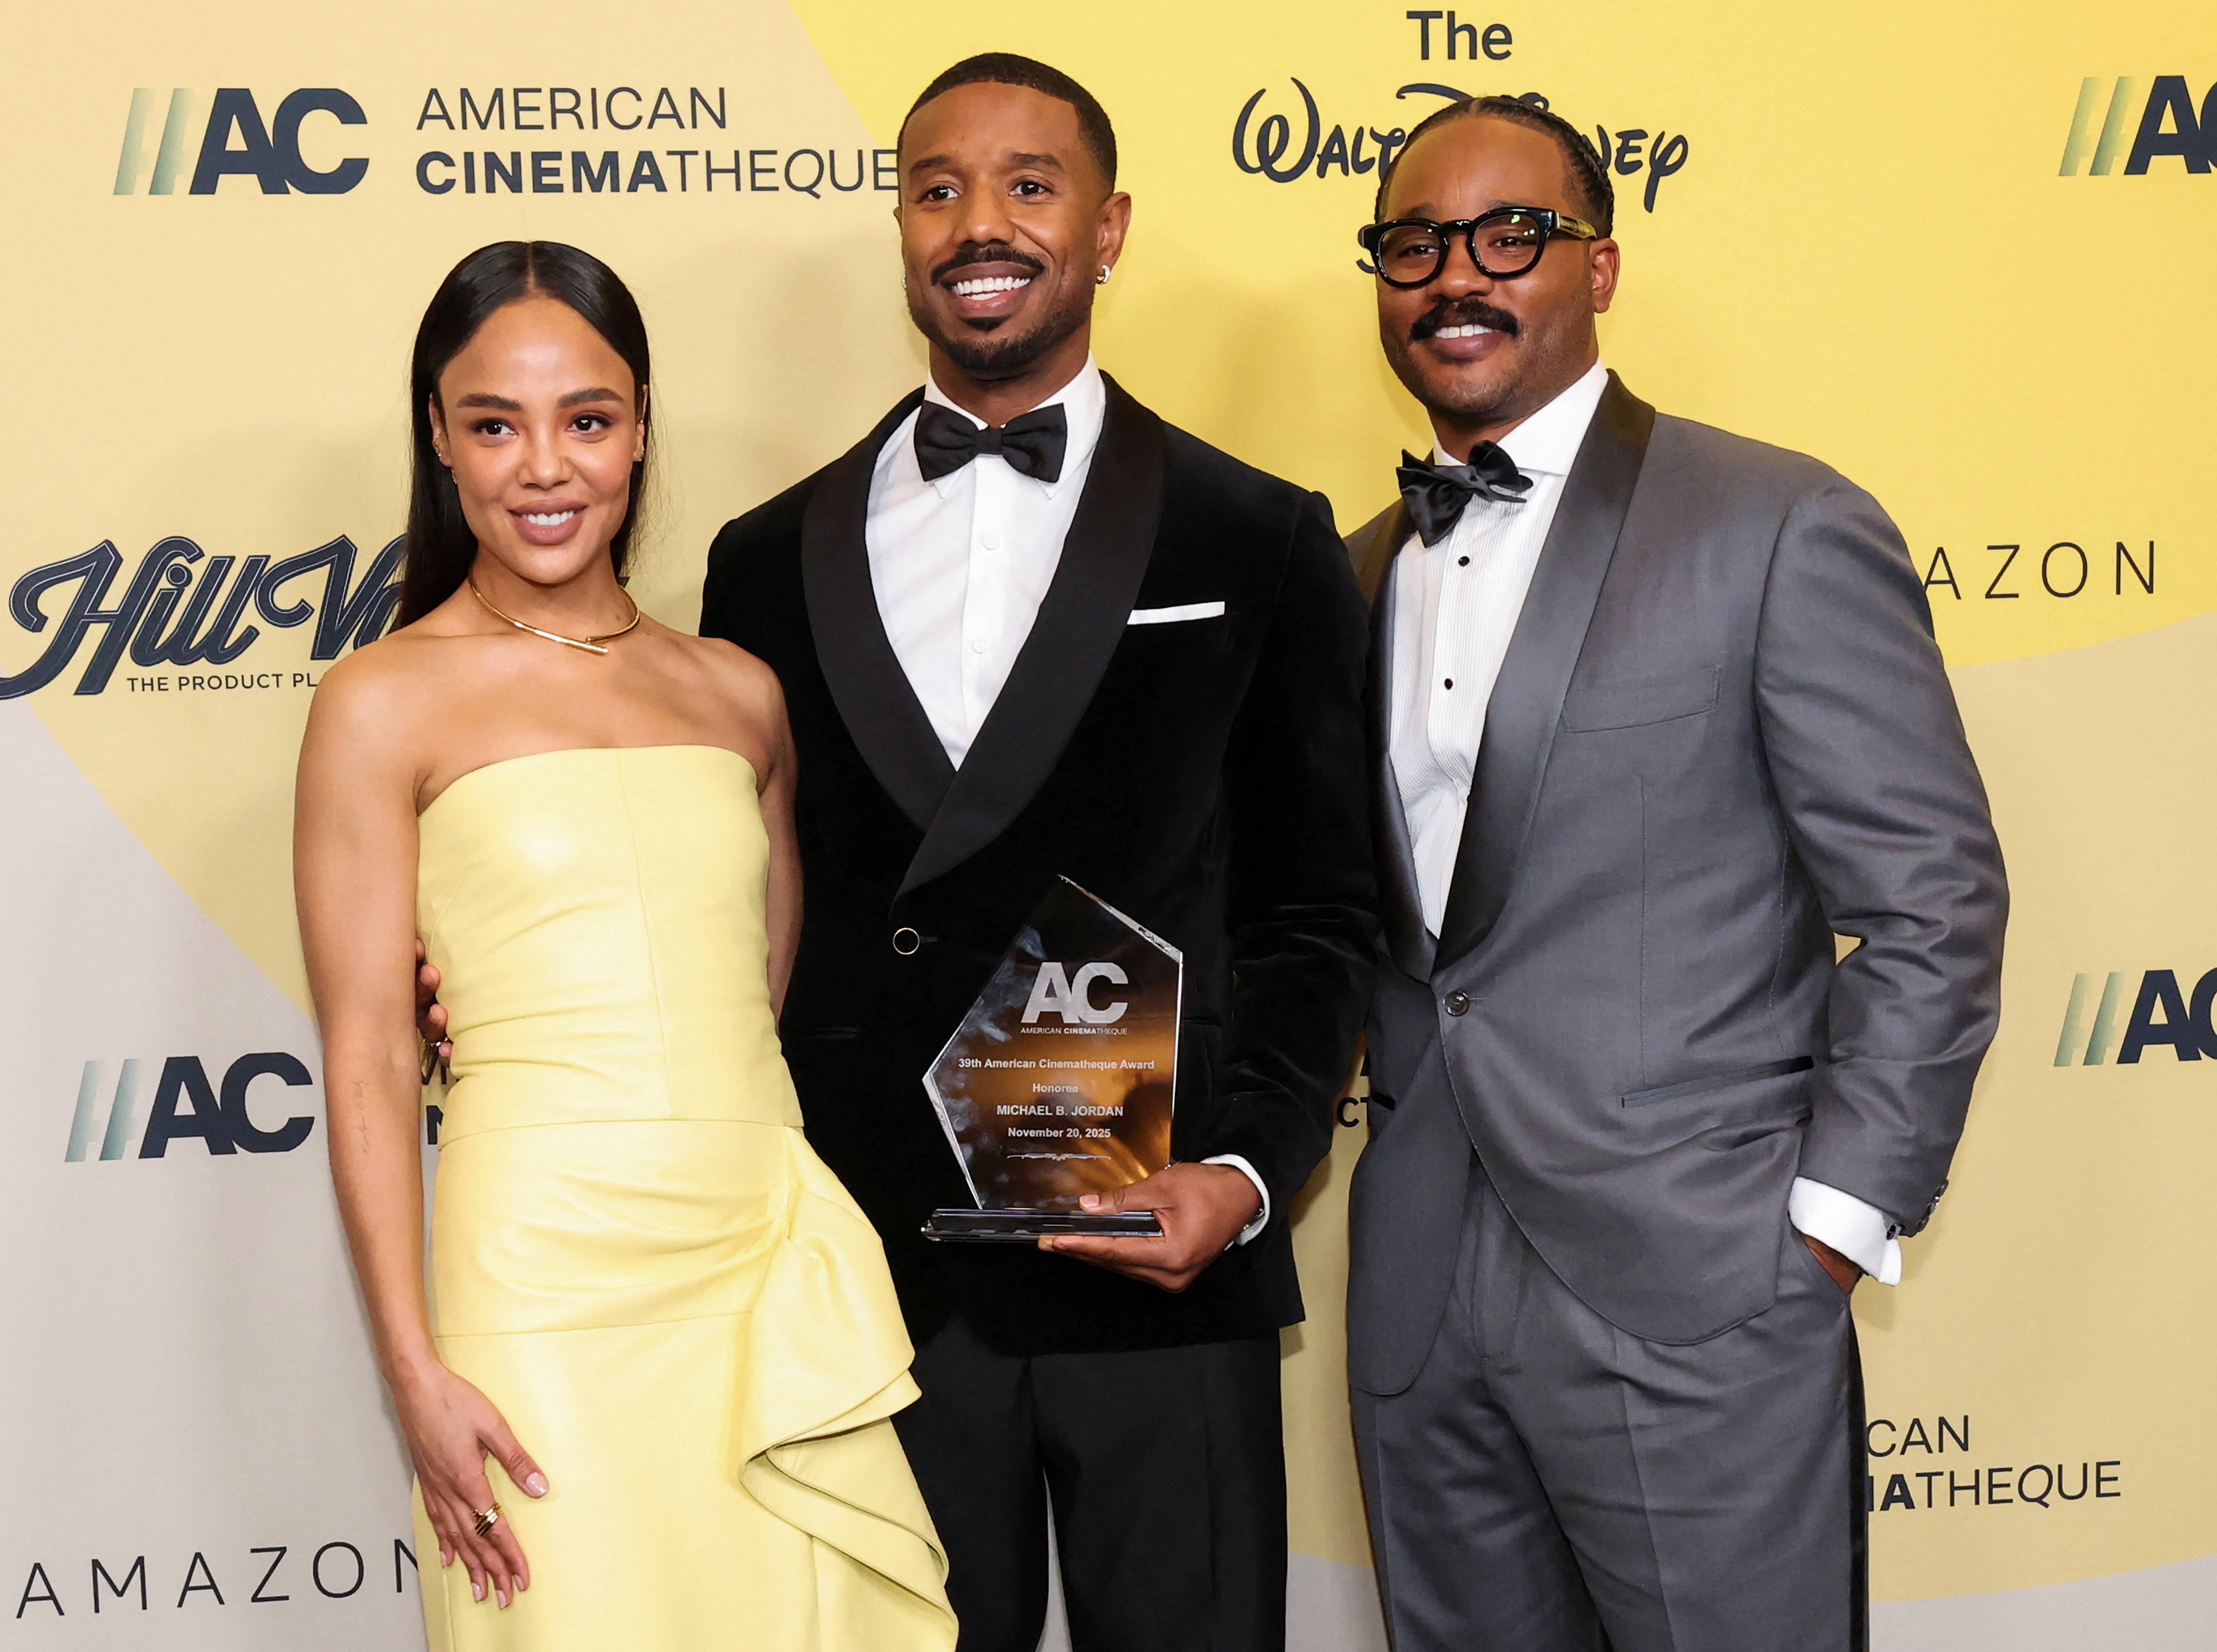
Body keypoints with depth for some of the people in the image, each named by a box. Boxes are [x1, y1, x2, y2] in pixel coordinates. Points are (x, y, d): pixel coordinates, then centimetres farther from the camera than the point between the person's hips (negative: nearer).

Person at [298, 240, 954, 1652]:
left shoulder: (738, 693, 11)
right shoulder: (387, 705, -2)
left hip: (770, 1265, 4)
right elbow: (367, 1065, -4)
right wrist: (418, 1374, -9)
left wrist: (814, 1254, 13)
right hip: (551, 1275, -4)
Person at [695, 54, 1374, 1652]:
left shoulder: (1259, 544, 3)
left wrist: (1247, 1173, -11)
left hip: (1161, 1273, -2)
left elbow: (1315, 913, 2)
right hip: (875, 1279, 2)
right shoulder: (772, 560, 9)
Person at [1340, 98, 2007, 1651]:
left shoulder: (1783, 530, -7)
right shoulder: (1364, 574, 13)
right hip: (1420, 1295, 6)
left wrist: (1833, 1221, -11)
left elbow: (1931, 907, -9)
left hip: (1693, 1294, -6)